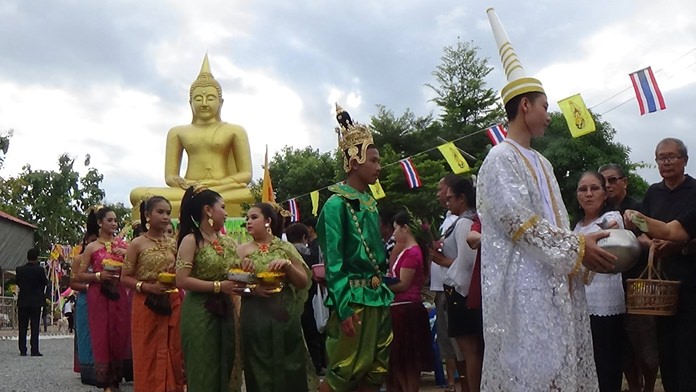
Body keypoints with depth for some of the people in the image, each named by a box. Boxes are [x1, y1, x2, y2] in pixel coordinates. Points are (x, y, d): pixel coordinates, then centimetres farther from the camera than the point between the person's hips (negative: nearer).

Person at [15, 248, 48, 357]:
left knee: (22, 327, 9)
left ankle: (23, 350, 10)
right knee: (35, 327, 1)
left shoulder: (19, 269, -3)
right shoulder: (39, 270, -12)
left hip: (22, 301, 3)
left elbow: (18, 283, 7)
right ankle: (34, 350, -2)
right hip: (36, 301, -3)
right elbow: (45, 282, -4)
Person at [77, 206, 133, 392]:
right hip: (99, 296, -2)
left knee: (121, 335, 2)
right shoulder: (92, 247, 3)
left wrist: (127, 254, -13)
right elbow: (80, 275, 3)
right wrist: (99, 275, -12)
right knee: (102, 337, 0)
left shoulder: (122, 244, 9)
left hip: (119, 295, 2)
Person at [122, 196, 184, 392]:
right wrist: (147, 286, -17)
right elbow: (125, 277, -3)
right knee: (148, 357, 1)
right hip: (146, 306, -3)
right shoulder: (137, 243, -2)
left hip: (173, 305, 4)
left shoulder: (173, 243, 8)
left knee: (173, 354, 5)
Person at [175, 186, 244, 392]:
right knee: (203, 371, 1)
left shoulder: (227, 242, 10)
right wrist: (218, 286, -18)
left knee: (224, 367, 11)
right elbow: (182, 281, -16)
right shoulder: (191, 240, -8)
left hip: (224, 311, 6)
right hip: (199, 312, -6)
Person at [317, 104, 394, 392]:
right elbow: (333, 262, -15)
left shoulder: (370, 202, 11)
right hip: (353, 298, -8)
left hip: (378, 297, 8)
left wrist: (385, 293, 16)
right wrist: (344, 309, -18)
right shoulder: (337, 204, -11)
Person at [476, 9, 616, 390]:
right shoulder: (500, 159, -8)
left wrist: (583, 243, 3)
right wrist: (578, 248, -13)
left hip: (558, 282, 9)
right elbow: (520, 223, -17)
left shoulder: (542, 163, 20)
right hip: (524, 287, -9)